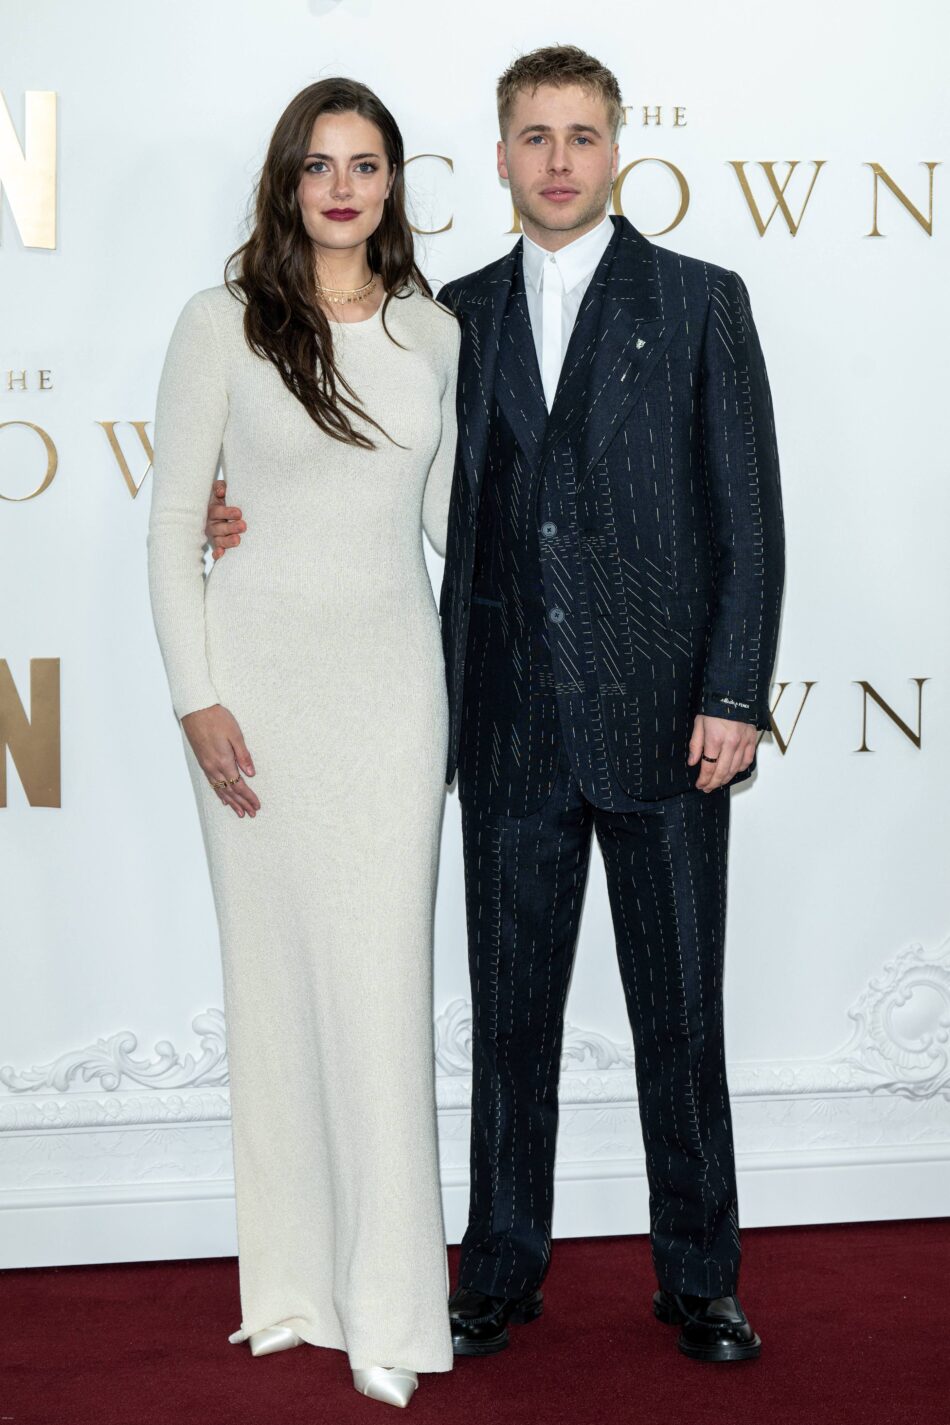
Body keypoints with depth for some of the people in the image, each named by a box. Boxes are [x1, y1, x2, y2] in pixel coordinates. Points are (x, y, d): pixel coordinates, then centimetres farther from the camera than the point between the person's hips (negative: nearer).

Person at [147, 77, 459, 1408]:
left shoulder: (433, 331, 8)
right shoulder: (223, 323, -1)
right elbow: (173, 524, -1)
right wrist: (197, 698, -8)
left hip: (394, 667, 2)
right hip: (260, 664, -1)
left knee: (383, 974, -2)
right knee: (274, 966, 4)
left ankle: (386, 1305, 6)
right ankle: (294, 1277, 17)